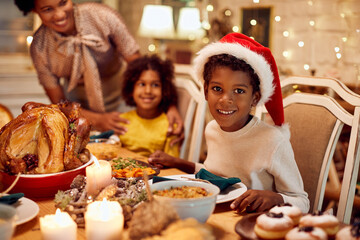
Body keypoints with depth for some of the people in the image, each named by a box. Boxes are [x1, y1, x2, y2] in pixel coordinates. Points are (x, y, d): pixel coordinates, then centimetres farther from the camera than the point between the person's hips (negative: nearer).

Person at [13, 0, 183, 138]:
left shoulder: (102, 17, -25)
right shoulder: (39, 48, -20)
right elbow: (59, 103, -11)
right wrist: (97, 119, -27)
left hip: (121, 97, -1)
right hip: (79, 107, 1)